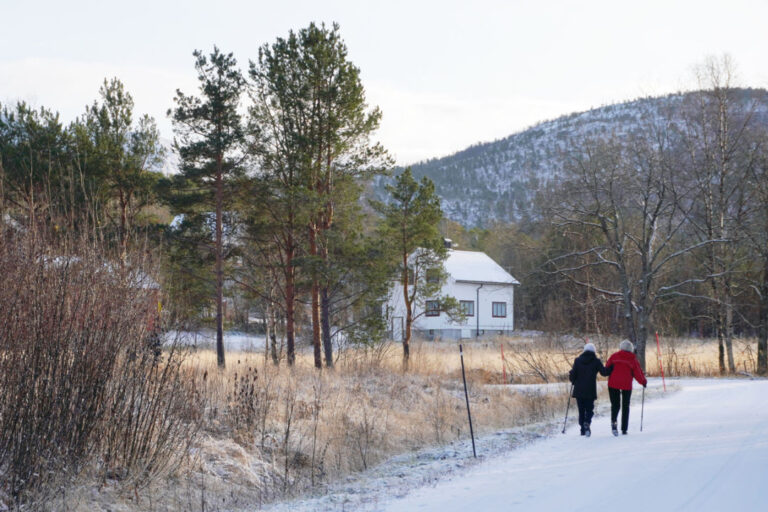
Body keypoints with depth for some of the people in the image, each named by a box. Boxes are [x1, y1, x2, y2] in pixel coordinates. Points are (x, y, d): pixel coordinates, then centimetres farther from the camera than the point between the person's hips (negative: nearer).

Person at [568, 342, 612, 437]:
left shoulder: (577, 360, 2)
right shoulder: (596, 361, -3)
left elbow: (573, 374, 0)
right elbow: (604, 372, -5)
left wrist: (573, 381, 21)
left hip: (578, 390, 2)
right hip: (590, 391, -2)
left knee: (581, 410, 12)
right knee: (589, 409, 4)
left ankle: (583, 429, 10)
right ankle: (587, 423, -23)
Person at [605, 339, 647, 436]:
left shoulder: (614, 356, 2)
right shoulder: (633, 359, 1)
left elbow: (607, 367, 6)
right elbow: (638, 373, 2)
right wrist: (644, 381, 19)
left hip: (613, 384, 0)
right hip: (626, 385, 0)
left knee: (615, 404, 10)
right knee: (625, 406, 13)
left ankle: (613, 421, -19)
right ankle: (624, 429, 10)